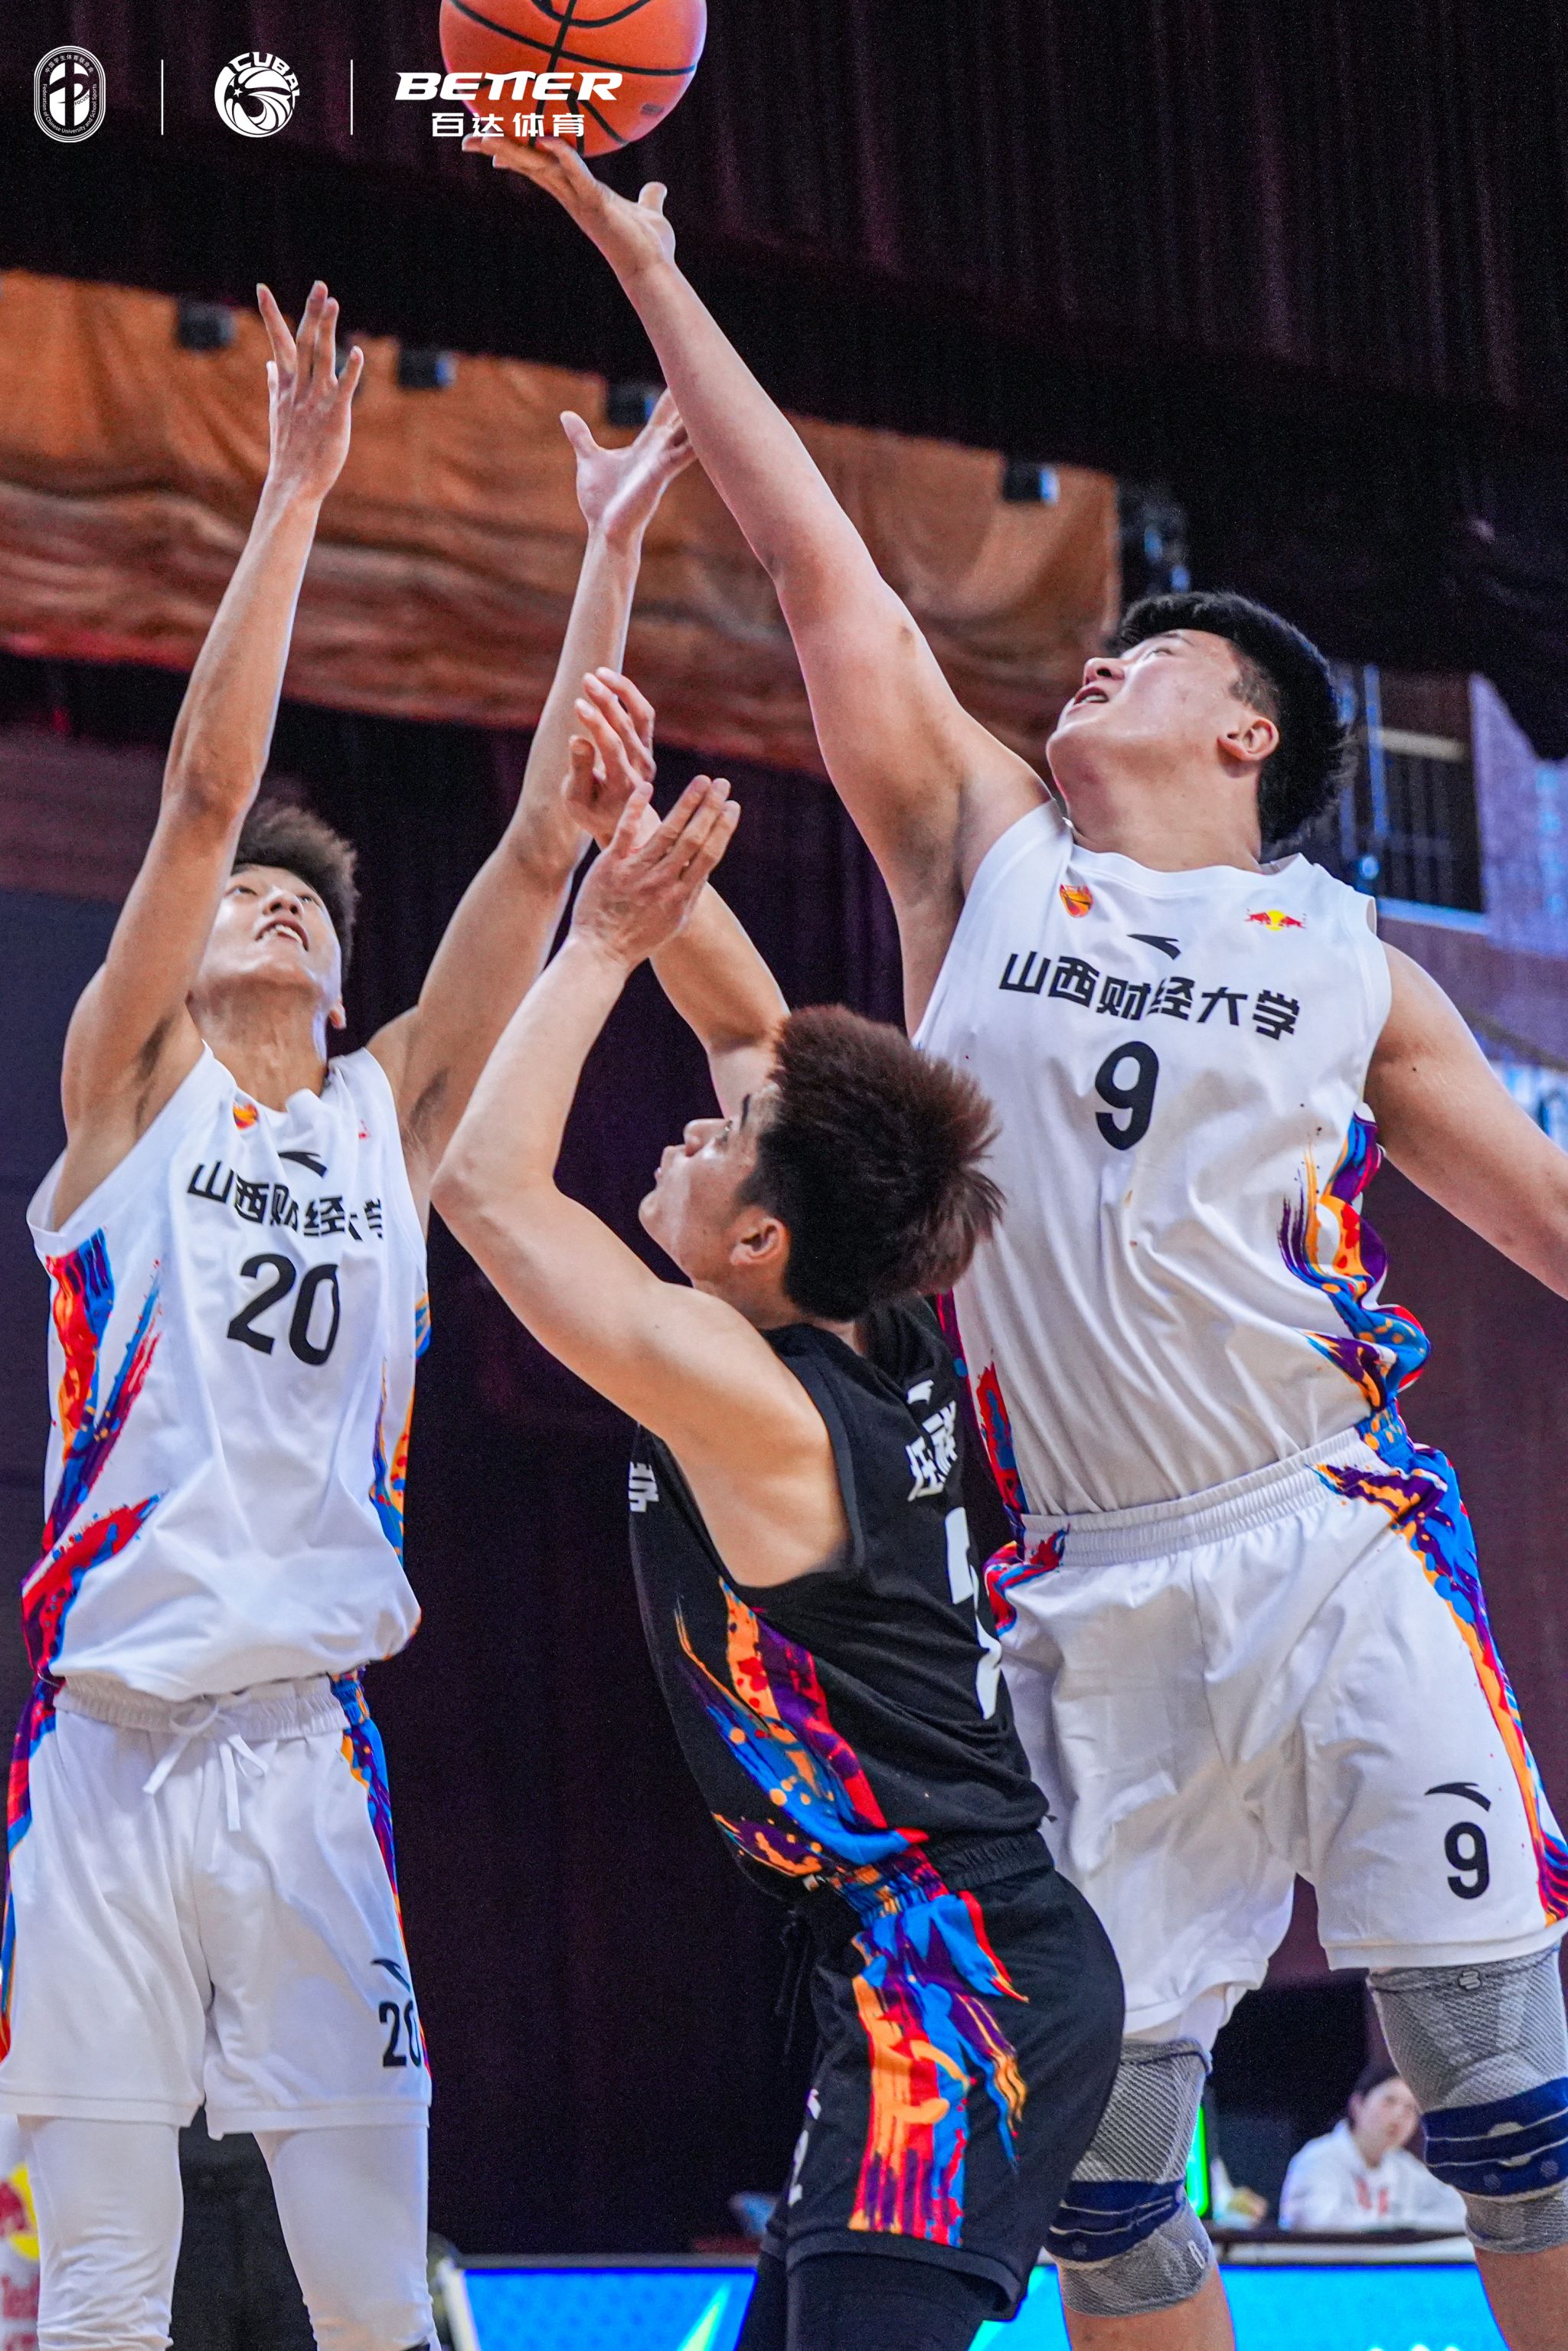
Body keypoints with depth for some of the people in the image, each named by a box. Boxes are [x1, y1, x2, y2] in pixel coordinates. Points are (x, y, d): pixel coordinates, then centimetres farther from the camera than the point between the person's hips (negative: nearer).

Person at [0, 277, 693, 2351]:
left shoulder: (392, 1117, 14)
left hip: (304, 1750, 2)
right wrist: (297, 492, -8)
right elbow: (207, 785, -3)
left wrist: (610, 556, 5)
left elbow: (540, 850, 8)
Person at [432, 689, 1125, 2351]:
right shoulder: (883, 1342, 6)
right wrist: (647, 845, 8)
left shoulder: (739, 1397, -17)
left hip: (947, 1992, -10)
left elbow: (484, 1183, -12)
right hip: (982, 1968, 10)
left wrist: (603, 940, -7)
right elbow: (757, 1031, 15)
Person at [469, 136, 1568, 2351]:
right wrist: (649, 268, 11)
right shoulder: (987, 855, 14)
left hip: (1335, 1556, -2)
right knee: (1100, 2117, 1)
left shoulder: (1352, 968, 11)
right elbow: (822, 562, 12)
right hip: (1090, 1599, 2)